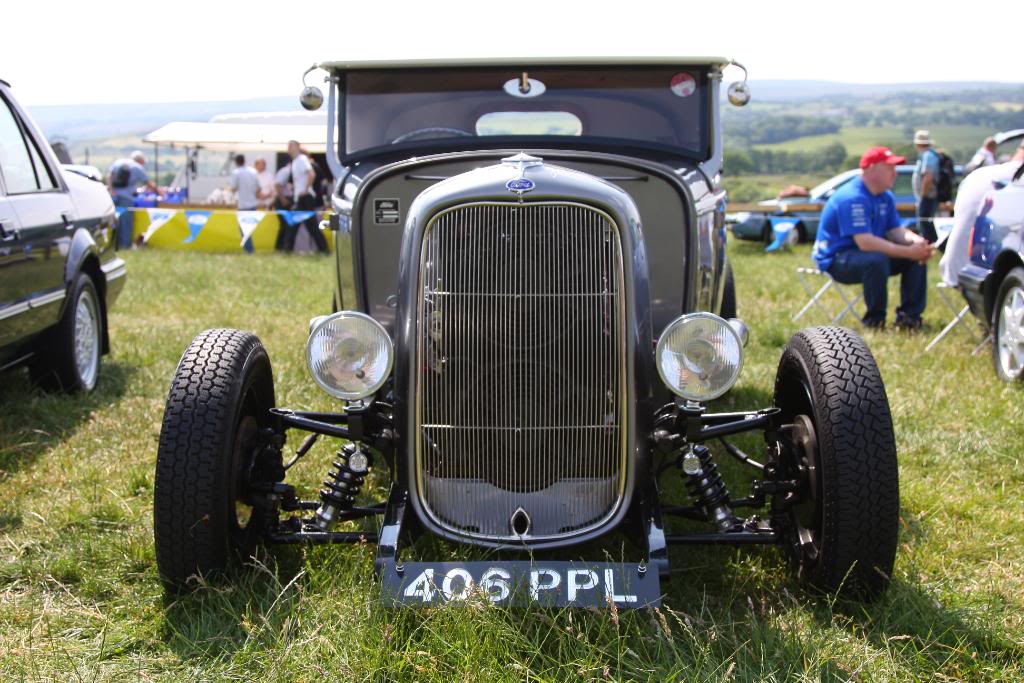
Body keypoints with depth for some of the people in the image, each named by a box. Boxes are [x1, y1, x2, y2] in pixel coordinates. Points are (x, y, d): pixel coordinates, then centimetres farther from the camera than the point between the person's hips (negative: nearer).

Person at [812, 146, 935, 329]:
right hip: (835, 259, -9)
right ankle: (874, 321, -20)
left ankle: (909, 315, 0)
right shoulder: (852, 198, -24)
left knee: (918, 256, -3)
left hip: (868, 253, 9)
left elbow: (895, 231, 4)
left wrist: (917, 241, -19)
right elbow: (865, 242, -32)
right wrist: (908, 252, -32)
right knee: (876, 260, -37)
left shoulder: (886, 197, 8)